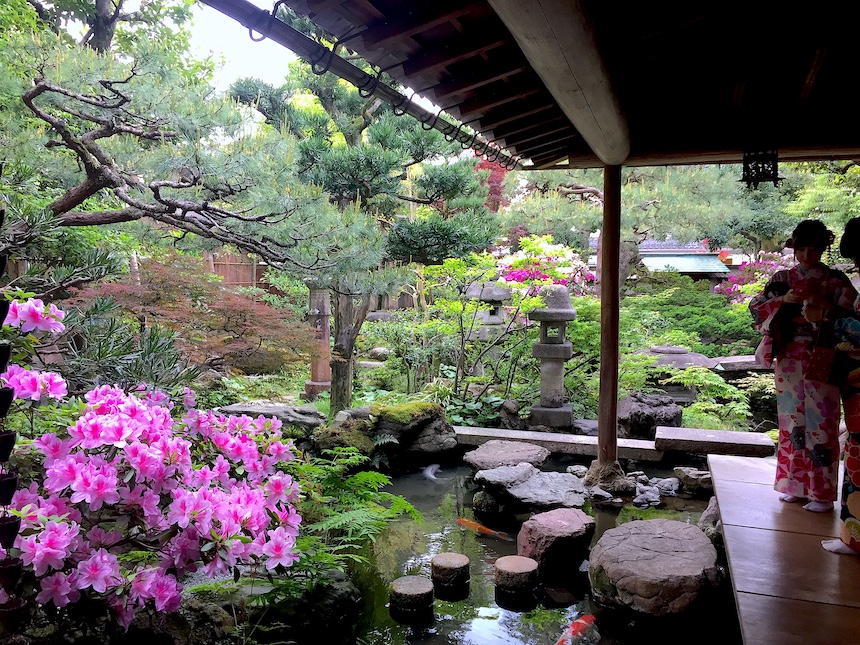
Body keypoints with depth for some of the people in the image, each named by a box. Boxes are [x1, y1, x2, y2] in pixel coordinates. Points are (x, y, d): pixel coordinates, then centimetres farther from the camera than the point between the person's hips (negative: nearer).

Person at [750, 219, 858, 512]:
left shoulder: (836, 280, 0)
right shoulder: (783, 278, 8)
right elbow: (755, 306, 2)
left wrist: (824, 313, -22)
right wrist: (783, 300, -14)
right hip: (788, 361, 3)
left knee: (820, 424, -1)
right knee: (792, 422, 9)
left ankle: (822, 493, 9)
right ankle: (796, 485, 22)